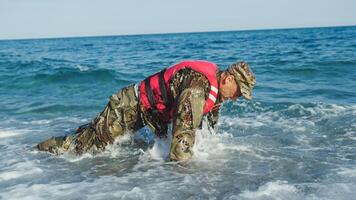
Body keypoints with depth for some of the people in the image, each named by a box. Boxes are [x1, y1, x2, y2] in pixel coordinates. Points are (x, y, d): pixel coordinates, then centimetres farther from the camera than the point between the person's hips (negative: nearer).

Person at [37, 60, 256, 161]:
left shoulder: (216, 88, -1)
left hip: (155, 111, 9)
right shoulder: (198, 83, -34)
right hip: (132, 105, -9)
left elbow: (210, 124, 16)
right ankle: (39, 150, 11)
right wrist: (180, 163, -31)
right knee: (91, 143, -6)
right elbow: (185, 128, -37)